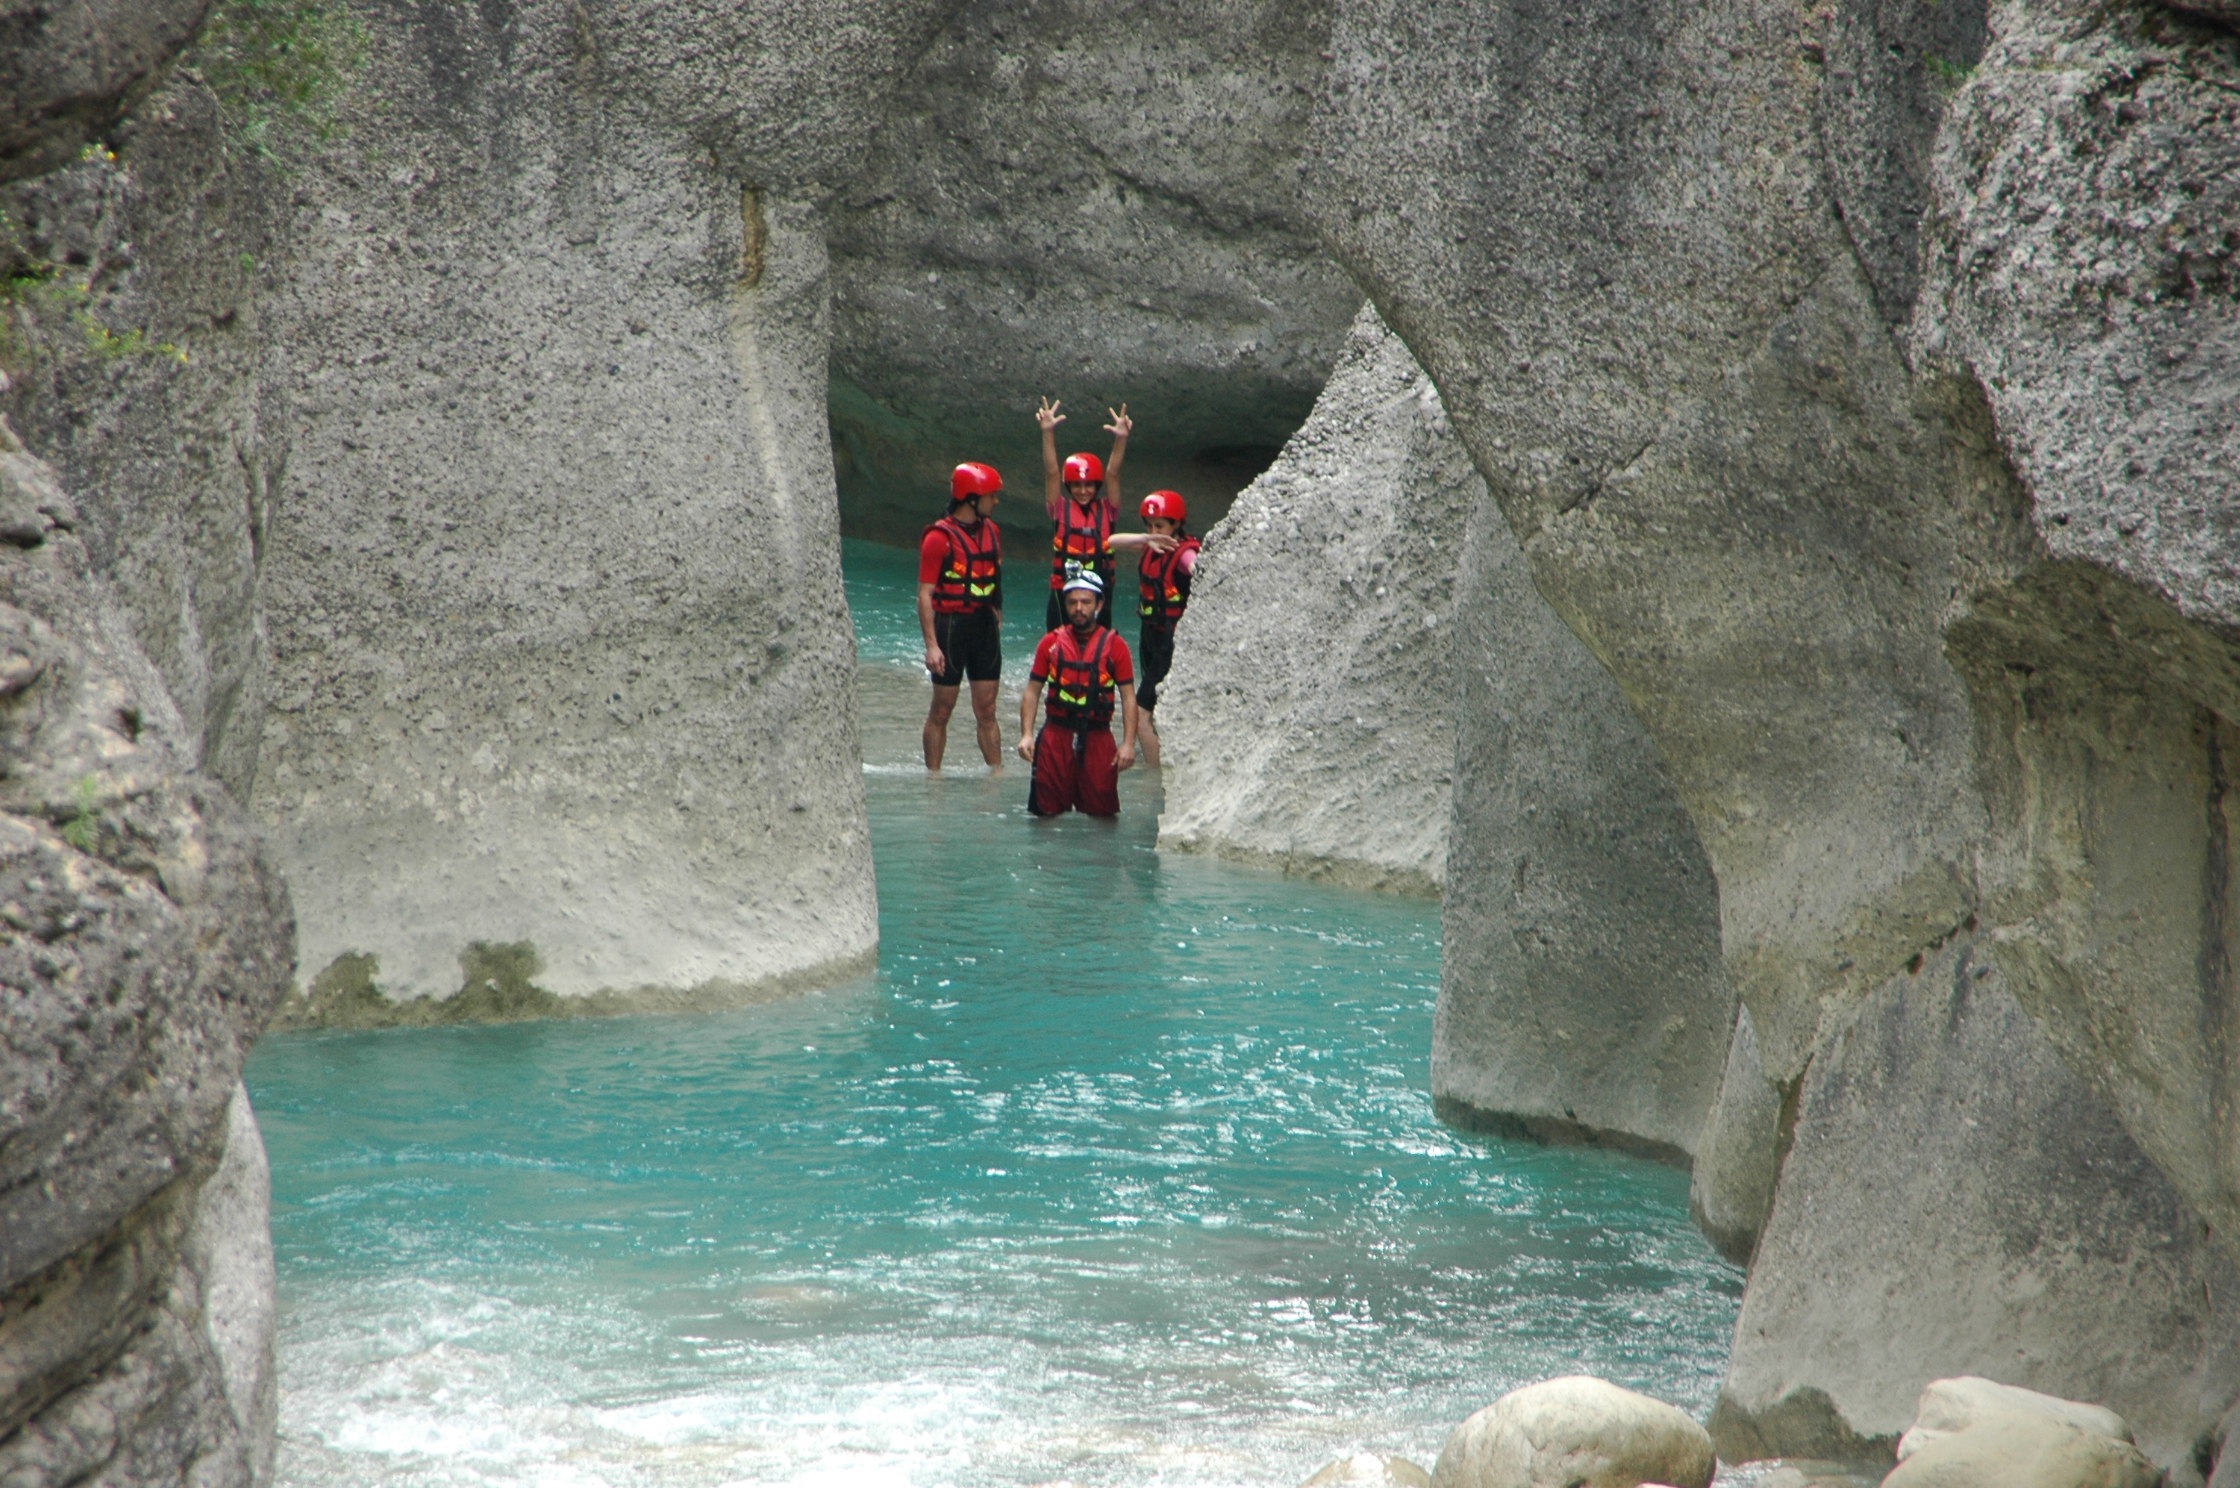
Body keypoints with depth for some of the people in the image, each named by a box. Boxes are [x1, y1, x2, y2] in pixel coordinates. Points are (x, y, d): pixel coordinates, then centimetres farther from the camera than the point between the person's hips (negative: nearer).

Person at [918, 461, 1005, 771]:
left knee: (986, 711, 6)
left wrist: (997, 624, 15)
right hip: (951, 626, -6)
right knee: (942, 710, 3)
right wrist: (931, 645, -18)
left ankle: (997, 772, 7)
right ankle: (933, 777, 11)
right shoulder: (940, 538, -11)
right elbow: (925, 595, -13)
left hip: (984, 626, 6)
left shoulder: (991, 531, 9)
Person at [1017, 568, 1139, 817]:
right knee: (1048, 810, -2)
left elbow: (1128, 697, 1)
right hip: (1057, 734, 1)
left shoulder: (1114, 645, 3)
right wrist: (1026, 735, -5)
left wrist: (1129, 743, -9)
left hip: (1097, 738, -1)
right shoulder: (1051, 643, 7)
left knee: (1102, 811, -3)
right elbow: (1032, 692, 8)